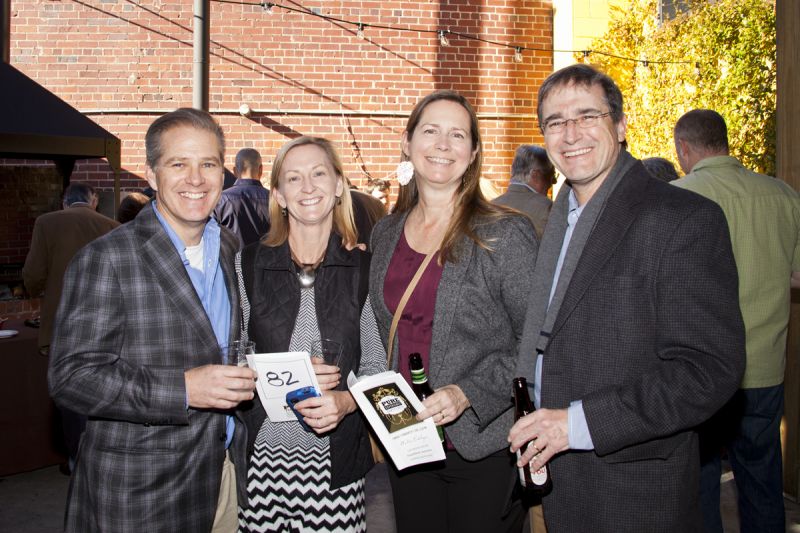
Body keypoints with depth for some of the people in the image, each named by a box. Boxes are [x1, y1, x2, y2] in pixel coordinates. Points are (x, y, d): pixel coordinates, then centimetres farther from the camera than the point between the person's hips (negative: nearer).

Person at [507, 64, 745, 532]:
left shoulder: (685, 219, -15)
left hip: (634, 491, -6)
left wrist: (580, 422, -22)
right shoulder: (560, 217, 9)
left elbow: (710, 369, -20)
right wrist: (538, 426, 2)